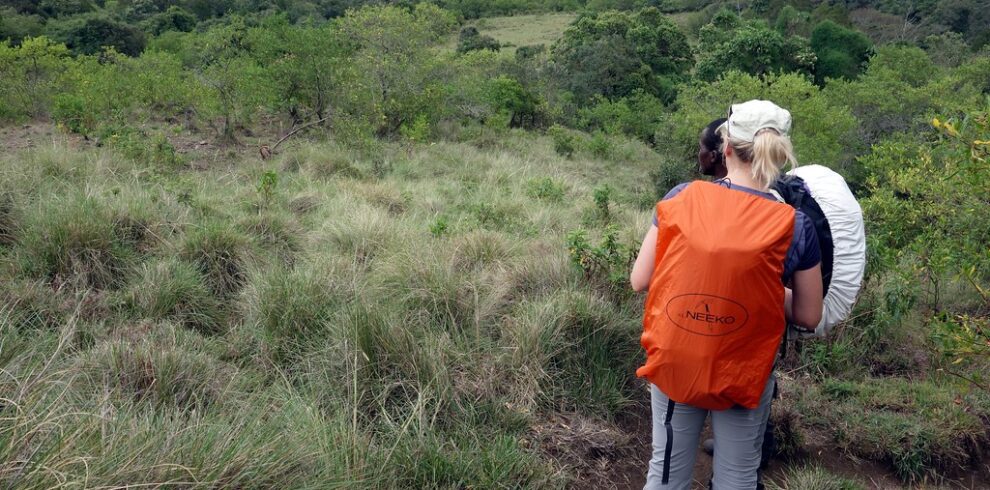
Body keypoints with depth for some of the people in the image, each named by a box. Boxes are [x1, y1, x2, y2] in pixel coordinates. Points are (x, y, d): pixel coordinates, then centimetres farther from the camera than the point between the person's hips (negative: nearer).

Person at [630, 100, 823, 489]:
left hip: (673, 364, 1)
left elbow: (639, 280, -6)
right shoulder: (795, 227, -13)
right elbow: (808, 316, -3)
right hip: (742, 375, -1)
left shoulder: (680, 199, -11)